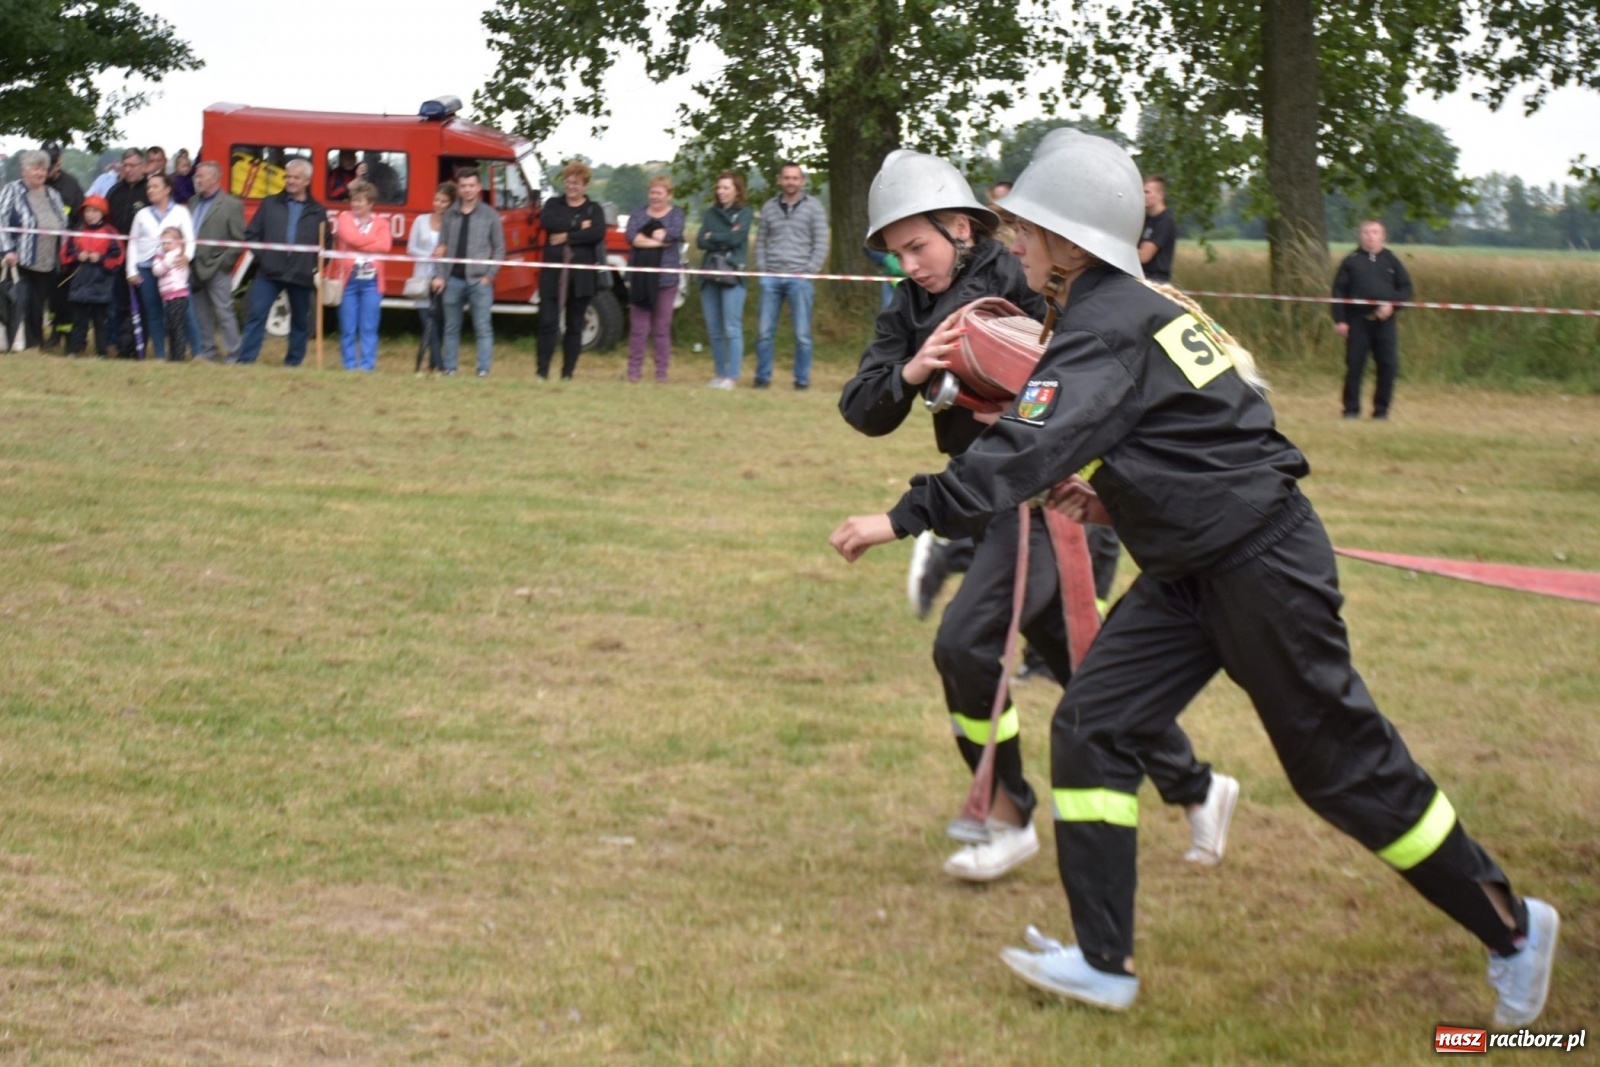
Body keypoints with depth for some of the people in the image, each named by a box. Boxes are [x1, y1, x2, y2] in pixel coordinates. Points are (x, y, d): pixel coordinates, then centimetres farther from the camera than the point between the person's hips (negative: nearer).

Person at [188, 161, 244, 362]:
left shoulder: (231, 205, -6)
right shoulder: (193, 203, 14)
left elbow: (239, 240, -9)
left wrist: (223, 262, -13)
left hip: (217, 270, -7)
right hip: (196, 268, 7)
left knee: (224, 313, -5)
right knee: (202, 315, 13)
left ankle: (233, 355, -2)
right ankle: (207, 351, 22)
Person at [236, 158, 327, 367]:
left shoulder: (317, 212, 7)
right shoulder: (270, 204, 9)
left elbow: (326, 244, 7)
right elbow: (251, 234, 9)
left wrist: (317, 268, -3)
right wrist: (260, 256, -2)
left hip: (302, 276, 1)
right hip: (269, 272, 0)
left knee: (300, 321, 9)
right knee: (256, 315, -7)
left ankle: (293, 362, 21)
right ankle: (245, 360, -6)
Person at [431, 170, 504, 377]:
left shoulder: (490, 215, 3)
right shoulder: (450, 216, 10)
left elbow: (499, 249, 3)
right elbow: (441, 247, 11)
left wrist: (489, 275, -6)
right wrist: (439, 275, 1)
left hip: (479, 280, -3)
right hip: (453, 280, 3)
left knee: (483, 327, -4)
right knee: (451, 328, 9)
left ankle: (484, 370, -4)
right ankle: (449, 369, 14)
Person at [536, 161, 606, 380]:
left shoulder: (594, 209, 8)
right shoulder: (553, 204, 12)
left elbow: (598, 233, -11)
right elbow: (546, 222, -11)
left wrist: (567, 236, -12)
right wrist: (578, 225, -13)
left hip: (581, 276, 0)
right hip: (553, 272, 0)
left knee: (575, 325, 5)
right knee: (548, 322, -7)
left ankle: (568, 374, 10)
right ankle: (542, 372, -5)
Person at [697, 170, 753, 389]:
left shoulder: (744, 213, 4)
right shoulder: (711, 213, 16)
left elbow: (735, 237, -11)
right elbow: (701, 241, 4)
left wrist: (712, 237, 1)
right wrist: (722, 242, -10)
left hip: (733, 276, -5)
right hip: (709, 275, 5)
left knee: (732, 329, -8)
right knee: (714, 330, 6)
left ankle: (732, 377, -8)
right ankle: (719, 374, 13)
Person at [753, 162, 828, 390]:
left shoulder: (813, 207, 2)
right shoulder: (769, 207, 11)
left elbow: (821, 243, 0)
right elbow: (761, 241, 13)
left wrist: (809, 272, -7)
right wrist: (762, 269, 1)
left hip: (799, 279, -3)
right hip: (771, 278, 3)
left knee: (802, 333, -2)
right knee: (764, 331, 3)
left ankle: (802, 379, 5)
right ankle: (763, 377, 11)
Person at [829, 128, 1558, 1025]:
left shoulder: (1108, 330, -20)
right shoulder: (1146, 306, 10)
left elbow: (1025, 450, -30)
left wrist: (907, 517, -29)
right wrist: (1120, 496, 9)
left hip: (1264, 571, -10)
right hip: (1192, 571, 10)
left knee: (1342, 764, 1)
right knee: (1091, 727, 3)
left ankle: (1511, 927, 17)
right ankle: (1104, 962, 7)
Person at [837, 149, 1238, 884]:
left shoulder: (1015, 278, -12)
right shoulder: (909, 315, 7)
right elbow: (862, 410, -2)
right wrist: (908, 374, -20)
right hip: (986, 500, 8)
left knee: (965, 643, -17)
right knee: (1082, 663, 15)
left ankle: (1010, 820, -2)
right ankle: (1195, 788, 29)